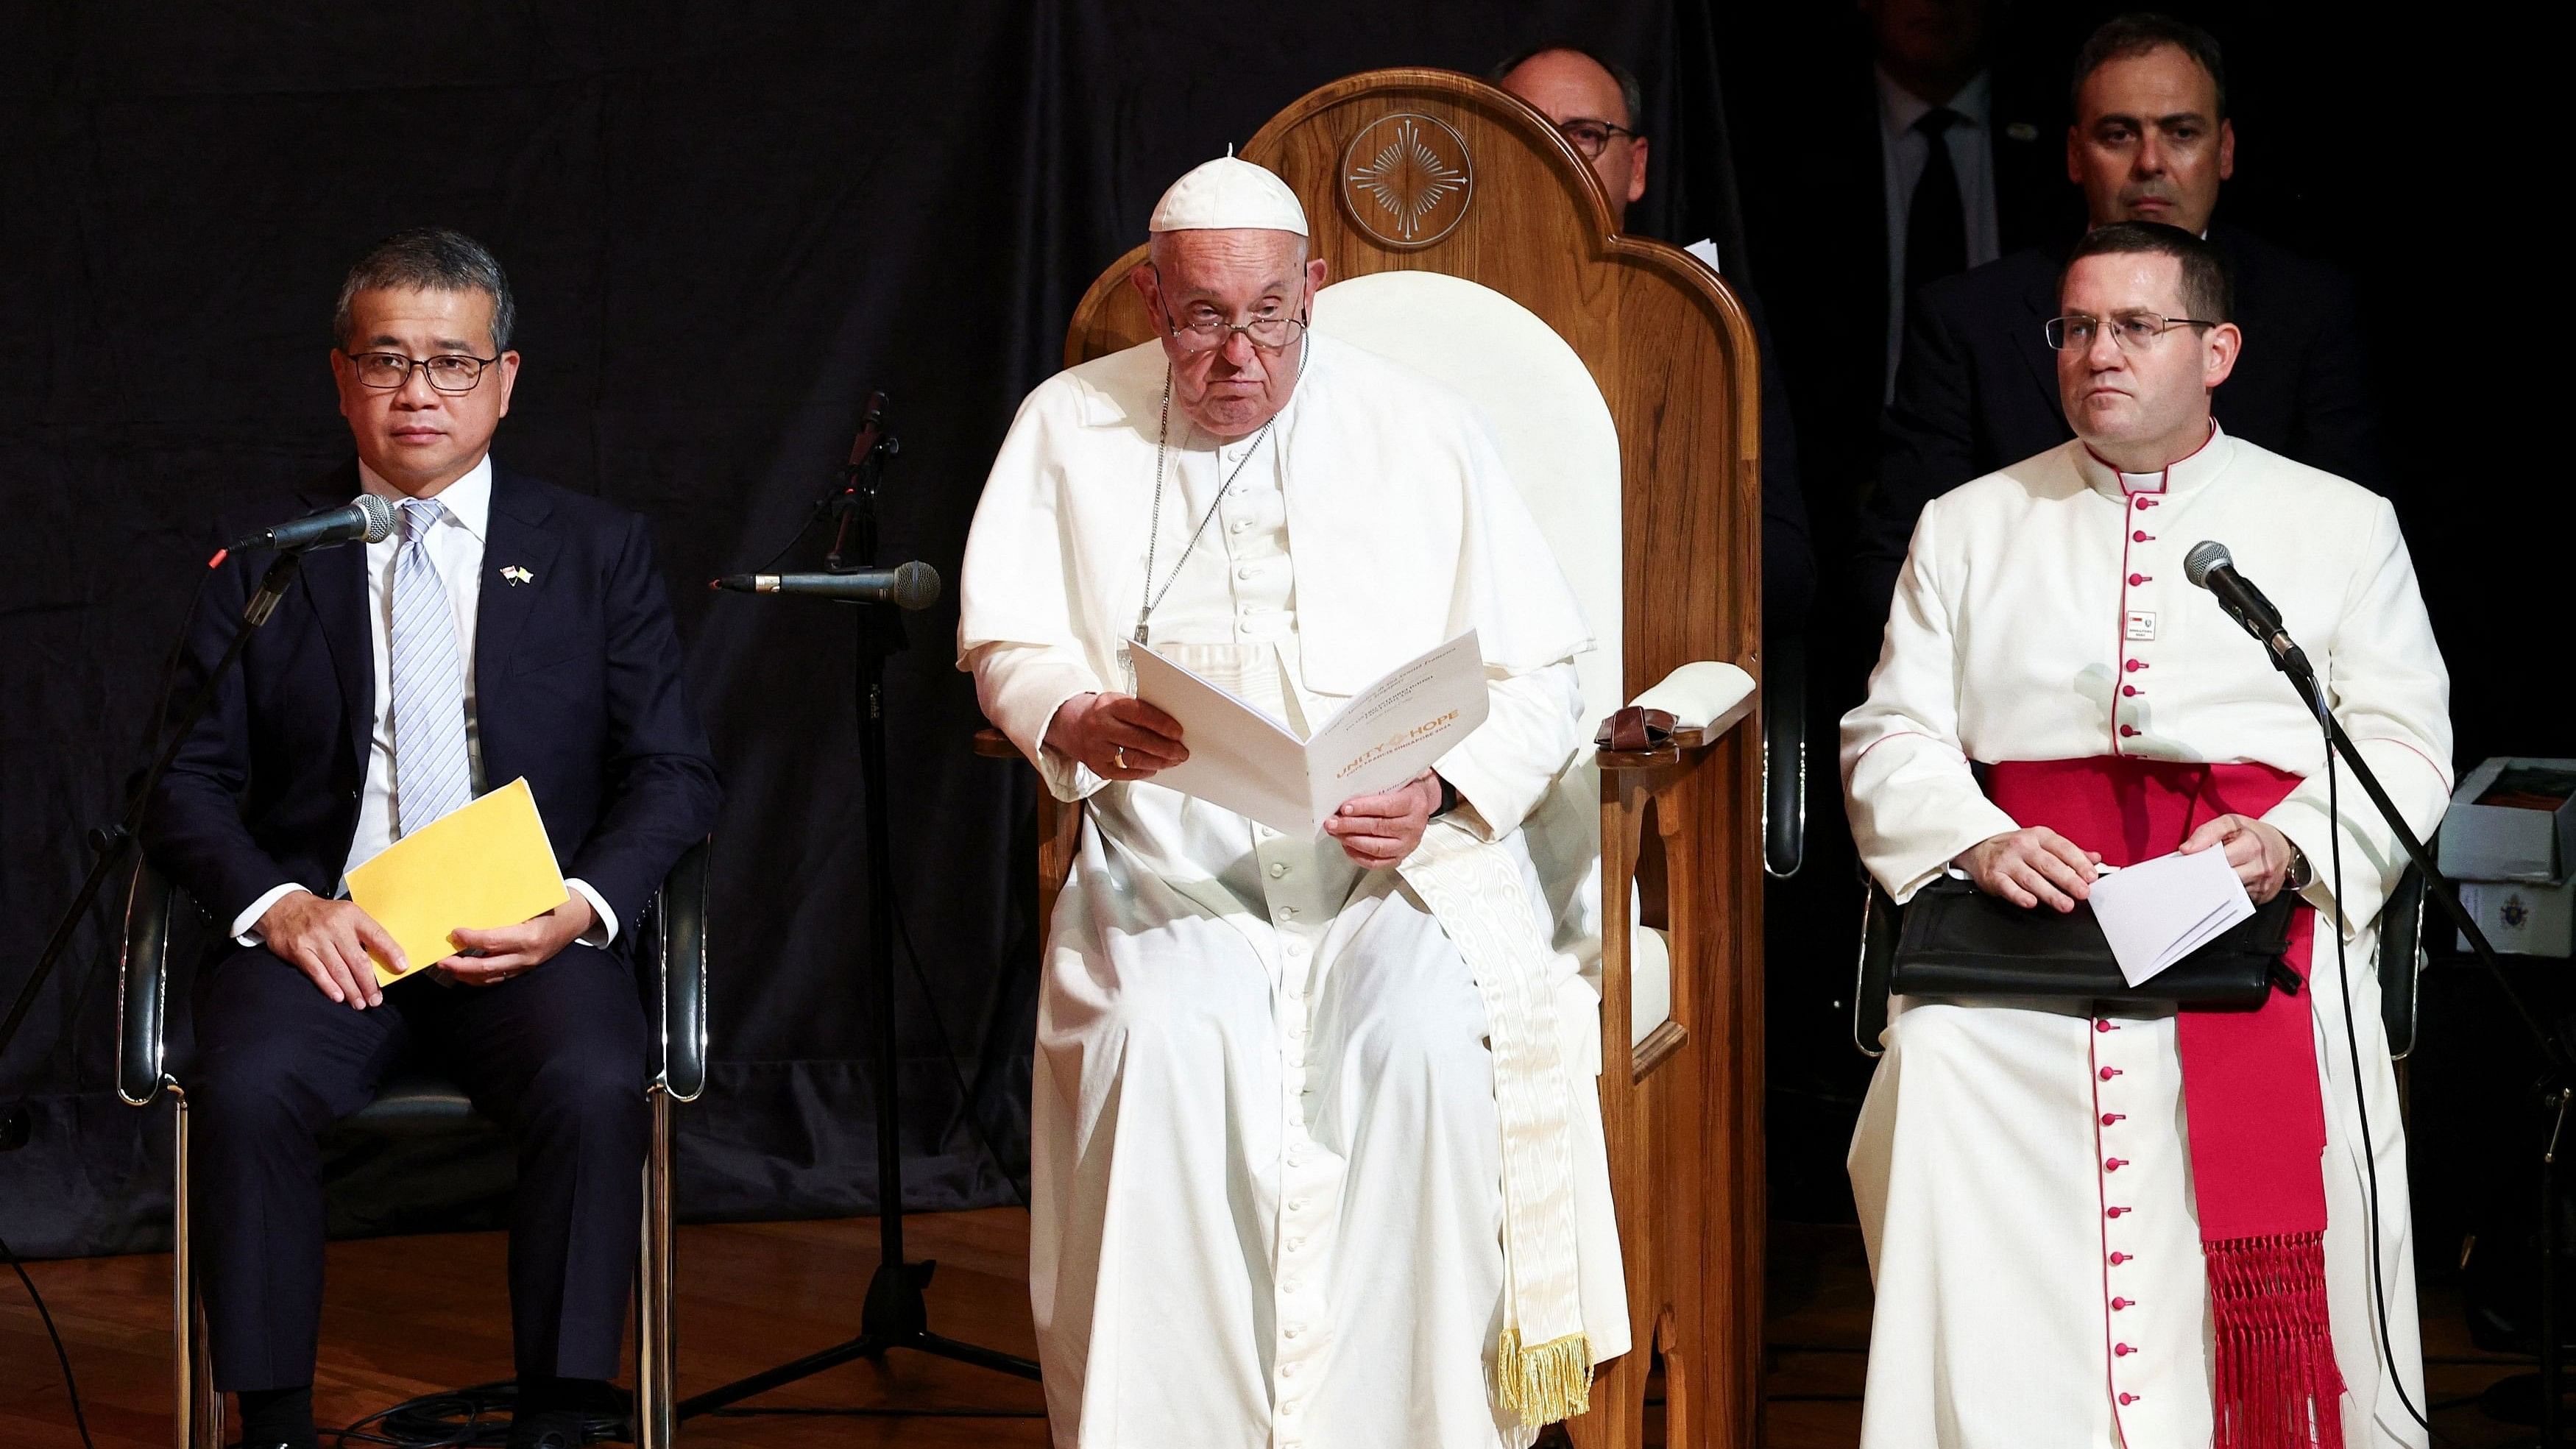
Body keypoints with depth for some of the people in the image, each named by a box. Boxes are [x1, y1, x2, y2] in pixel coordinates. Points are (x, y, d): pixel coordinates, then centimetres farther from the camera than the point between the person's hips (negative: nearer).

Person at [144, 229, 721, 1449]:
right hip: (323, 928, 0)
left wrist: (579, 909, -12)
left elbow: (673, 775, 8)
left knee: (594, 1088, -32)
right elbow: (188, 783, 8)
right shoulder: (261, 564, 13)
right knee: (246, 1089, -31)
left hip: (530, 936, 0)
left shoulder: (598, 553, 13)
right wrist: (279, 905, -13)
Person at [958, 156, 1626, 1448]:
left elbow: (1537, 686, 6)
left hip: (1403, 866, -1)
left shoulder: (1420, 433, 6)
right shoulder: (1071, 428, 10)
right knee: (1166, 1048, -32)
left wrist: (1441, 793, -14)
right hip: (1168, 871, 1)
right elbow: (1006, 640, 14)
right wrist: (1074, 720, -10)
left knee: (1419, 1043, -32)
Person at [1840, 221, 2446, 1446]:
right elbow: (1894, 737, 13)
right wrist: (1978, 845, -9)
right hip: (2027, 916, 1)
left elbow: (2402, 743, 8)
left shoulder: (2341, 525, 15)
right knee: (1943, 1061, -29)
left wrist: (2287, 848, -12)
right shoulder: (1968, 528, 20)